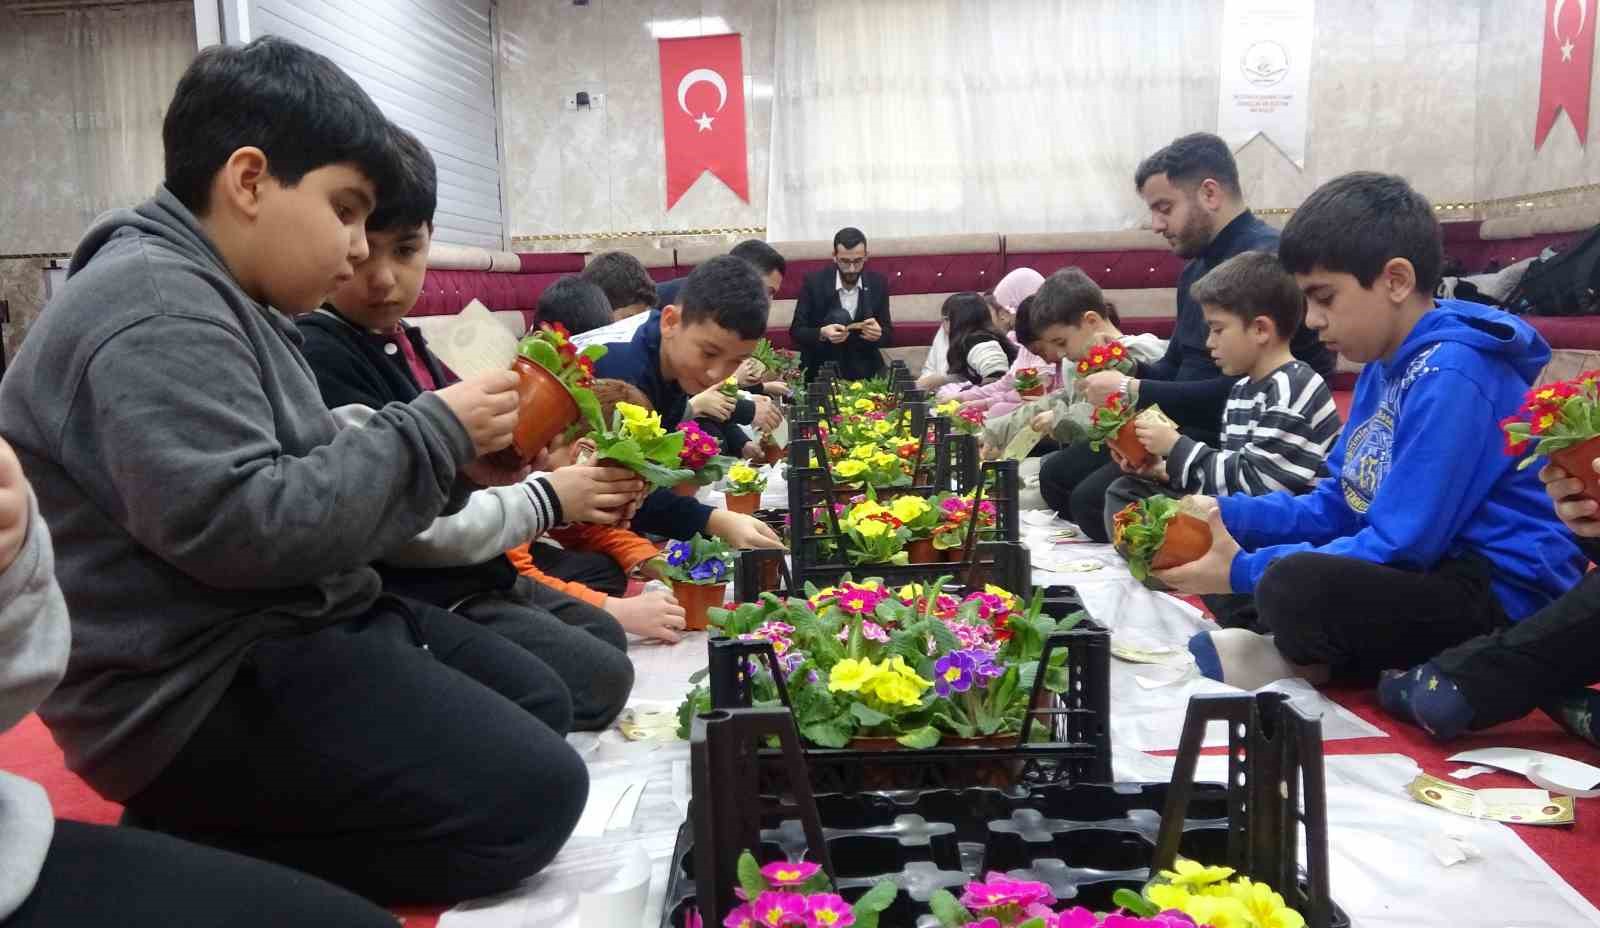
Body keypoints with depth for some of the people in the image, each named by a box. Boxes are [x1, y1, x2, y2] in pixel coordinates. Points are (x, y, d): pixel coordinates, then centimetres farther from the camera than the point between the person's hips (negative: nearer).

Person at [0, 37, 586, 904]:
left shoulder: (228, 301, 14)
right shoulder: (155, 307, -20)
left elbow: (315, 483, 16)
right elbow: (243, 527, -29)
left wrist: (455, 463, 0)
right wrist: (432, 432, -19)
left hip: (281, 628, 11)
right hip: (199, 686, -11)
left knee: (540, 702, 16)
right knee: (532, 794, -15)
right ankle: (193, 839, -5)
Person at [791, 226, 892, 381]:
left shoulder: (878, 283, -2)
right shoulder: (814, 282, -9)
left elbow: (889, 334, 1)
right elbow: (795, 331, -8)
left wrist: (878, 334, -22)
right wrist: (822, 333, -27)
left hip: (864, 364, 0)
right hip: (822, 365, 0)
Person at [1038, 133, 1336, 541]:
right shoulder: (1197, 267, 16)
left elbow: (1242, 391, -26)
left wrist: (1133, 393, -18)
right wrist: (1127, 373, 1)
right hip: (1186, 427, 10)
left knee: (1093, 500, -23)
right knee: (1056, 475, 3)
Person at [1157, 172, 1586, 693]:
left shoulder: (1451, 377, -20)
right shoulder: (1384, 365, 10)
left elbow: (1400, 546, -23)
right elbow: (1336, 505, 14)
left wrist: (1244, 572, -19)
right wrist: (1225, 513, 0)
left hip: (1502, 598, -10)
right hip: (1428, 568, 10)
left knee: (1293, 586, -35)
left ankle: (1316, 663, -6)